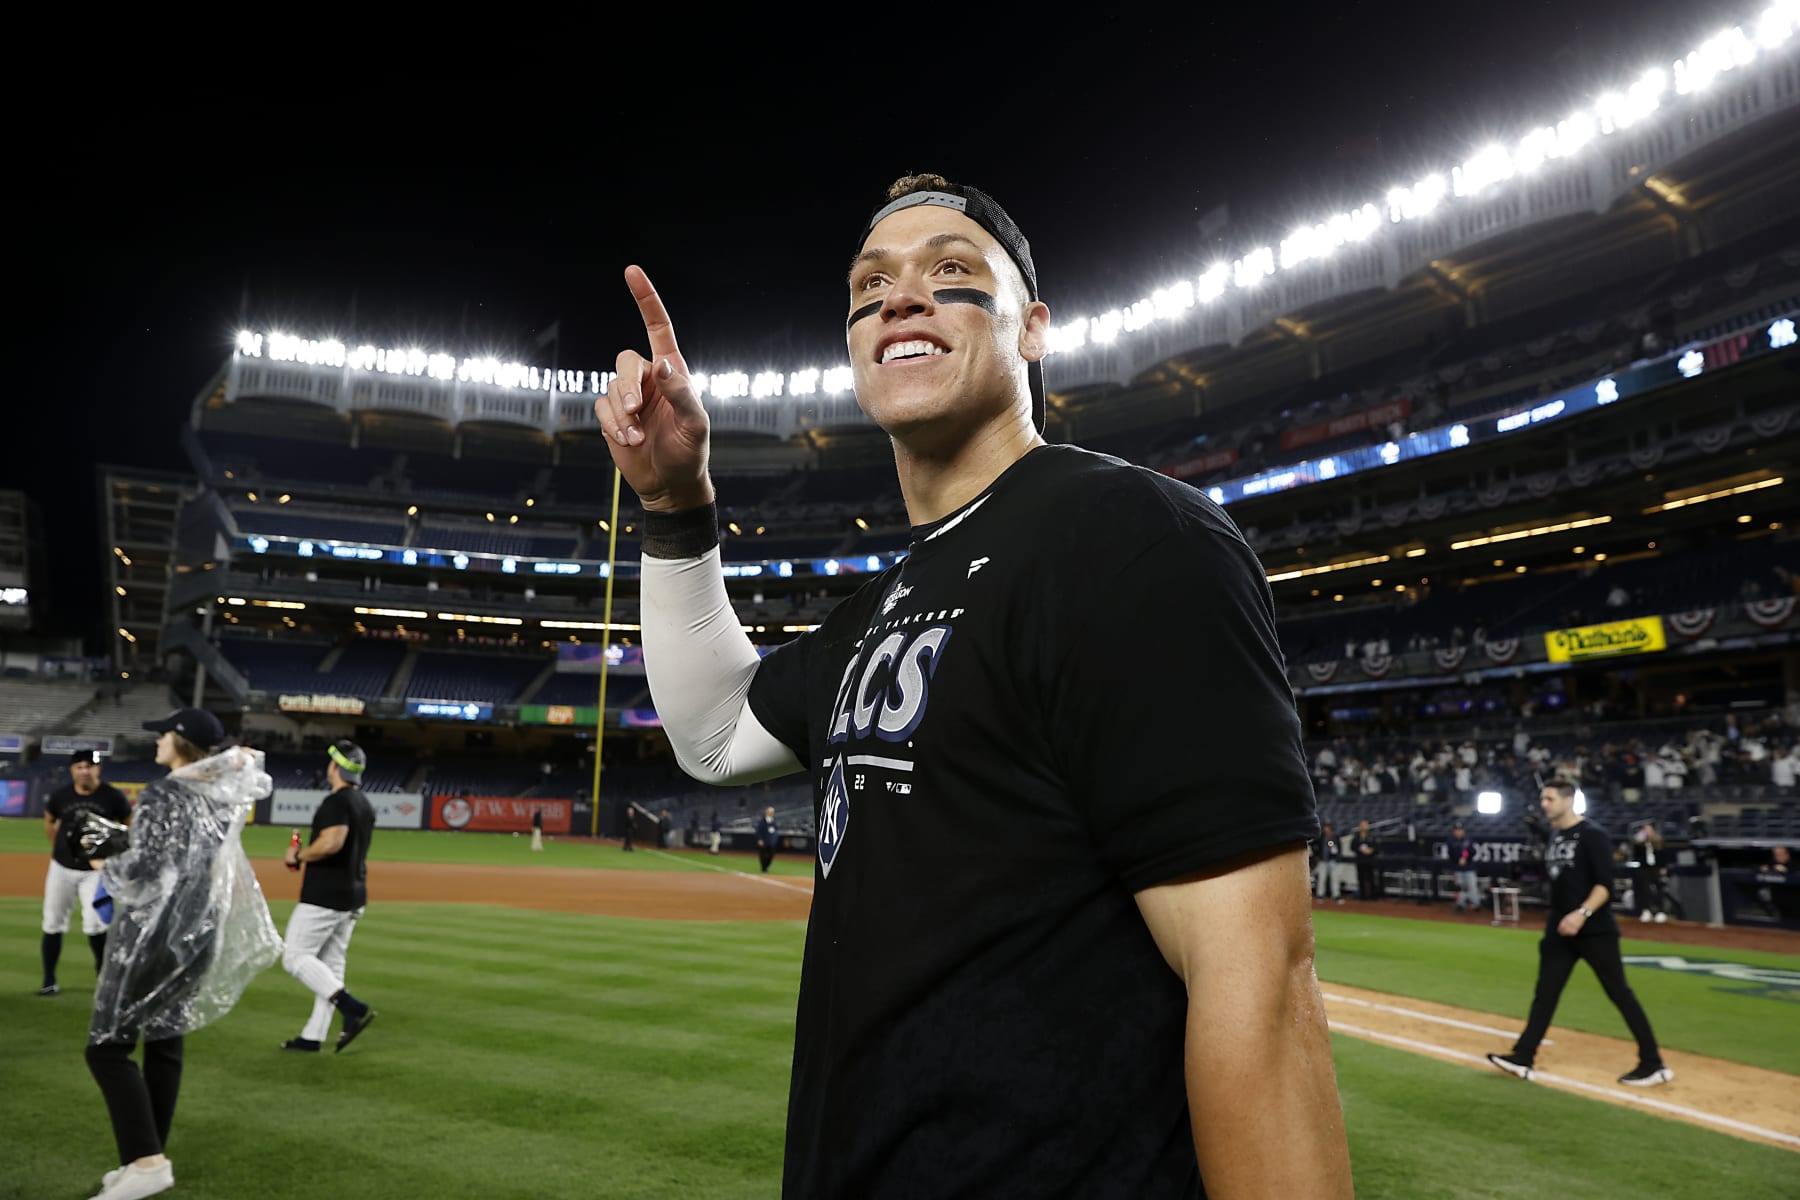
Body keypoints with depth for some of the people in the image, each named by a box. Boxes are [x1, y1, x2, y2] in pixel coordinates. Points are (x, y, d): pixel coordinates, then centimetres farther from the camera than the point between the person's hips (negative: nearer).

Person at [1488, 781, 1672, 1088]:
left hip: (1595, 931, -8)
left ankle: (1654, 1064, 12)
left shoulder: (1593, 835, -12)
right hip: (1560, 932, 8)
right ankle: (1523, 1058, 8)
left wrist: (1583, 913, -30)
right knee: (1545, 993, 6)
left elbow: (1605, 884, -19)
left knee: (1619, 993, 0)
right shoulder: (1554, 836, 12)